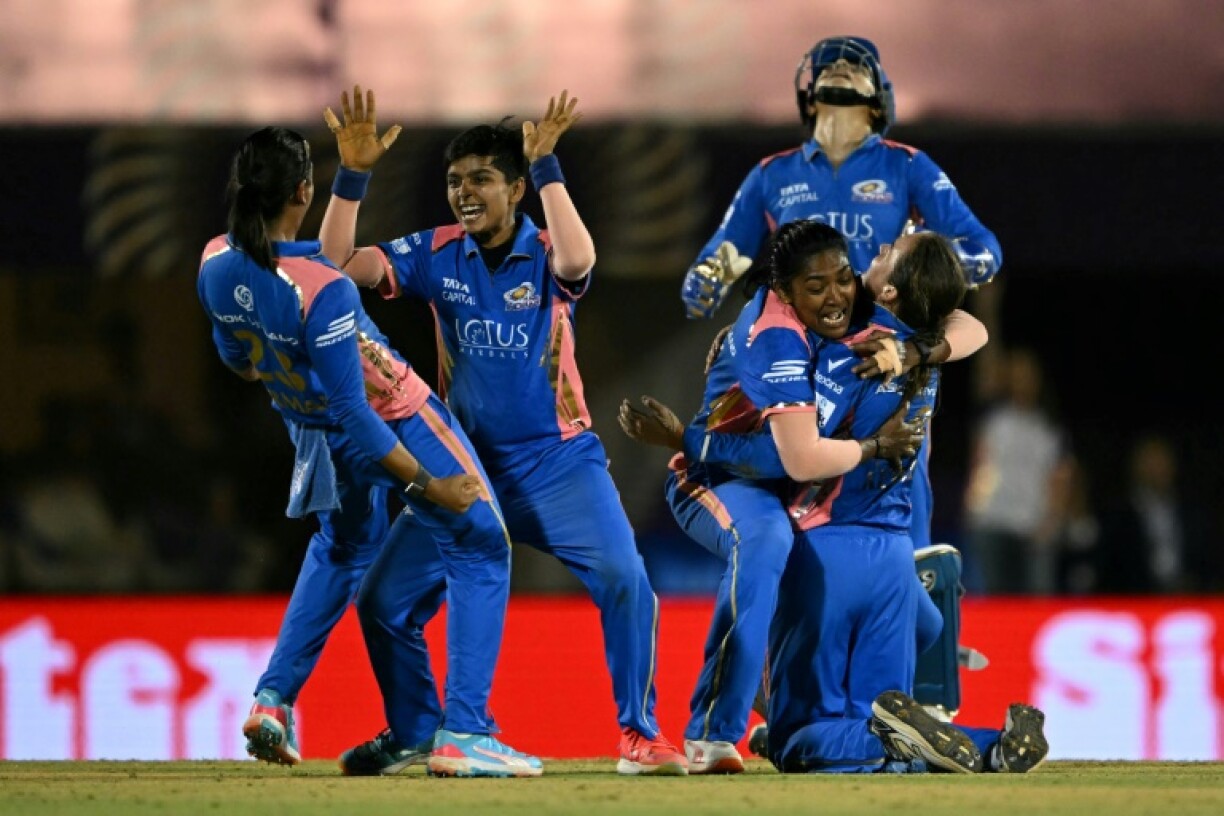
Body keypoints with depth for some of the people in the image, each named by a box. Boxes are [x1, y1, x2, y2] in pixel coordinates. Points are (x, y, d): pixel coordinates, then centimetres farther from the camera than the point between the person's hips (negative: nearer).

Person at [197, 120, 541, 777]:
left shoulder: (215, 265, -14)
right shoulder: (322, 291, -35)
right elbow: (352, 413, -32)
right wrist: (424, 485, -27)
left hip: (311, 427, 7)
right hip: (394, 424, -7)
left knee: (342, 549, 33)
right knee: (480, 550, 4)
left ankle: (273, 701, 24)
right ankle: (462, 734, -5)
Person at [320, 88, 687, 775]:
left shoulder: (545, 255, -9)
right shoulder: (437, 255, -1)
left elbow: (577, 262, -35)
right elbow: (340, 262, -10)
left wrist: (547, 166, -37)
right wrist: (352, 174, -22)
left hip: (559, 461, -3)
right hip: (469, 466, 3)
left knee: (624, 579, -19)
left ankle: (639, 734, -6)